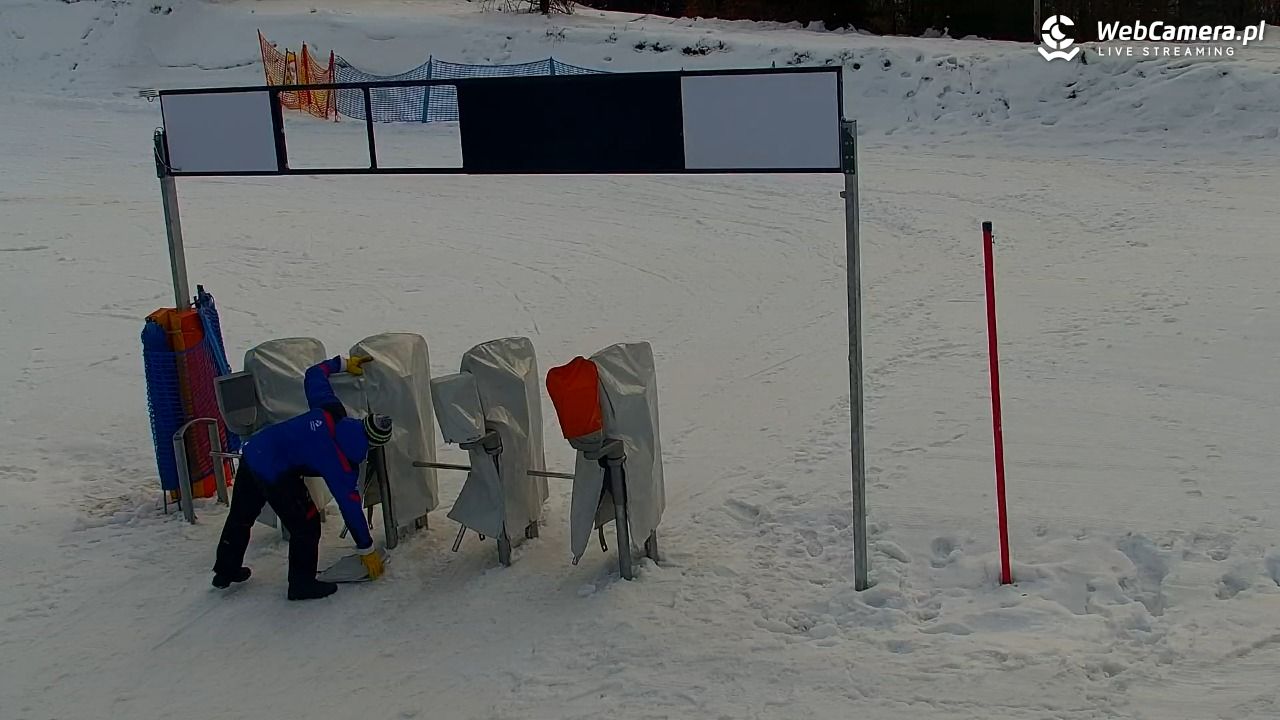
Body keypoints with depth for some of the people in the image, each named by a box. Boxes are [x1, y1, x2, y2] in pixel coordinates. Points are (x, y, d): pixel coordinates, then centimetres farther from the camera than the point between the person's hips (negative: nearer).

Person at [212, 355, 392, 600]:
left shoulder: (331, 412, -1)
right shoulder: (343, 465, -14)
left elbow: (314, 375, 14)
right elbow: (350, 506, -8)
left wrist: (342, 364, 29)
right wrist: (367, 550, 1)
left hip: (252, 449, 9)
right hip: (275, 476, -9)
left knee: (241, 515, 25)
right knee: (306, 524, 7)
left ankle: (226, 571, 44)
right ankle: (302, 584, 15)